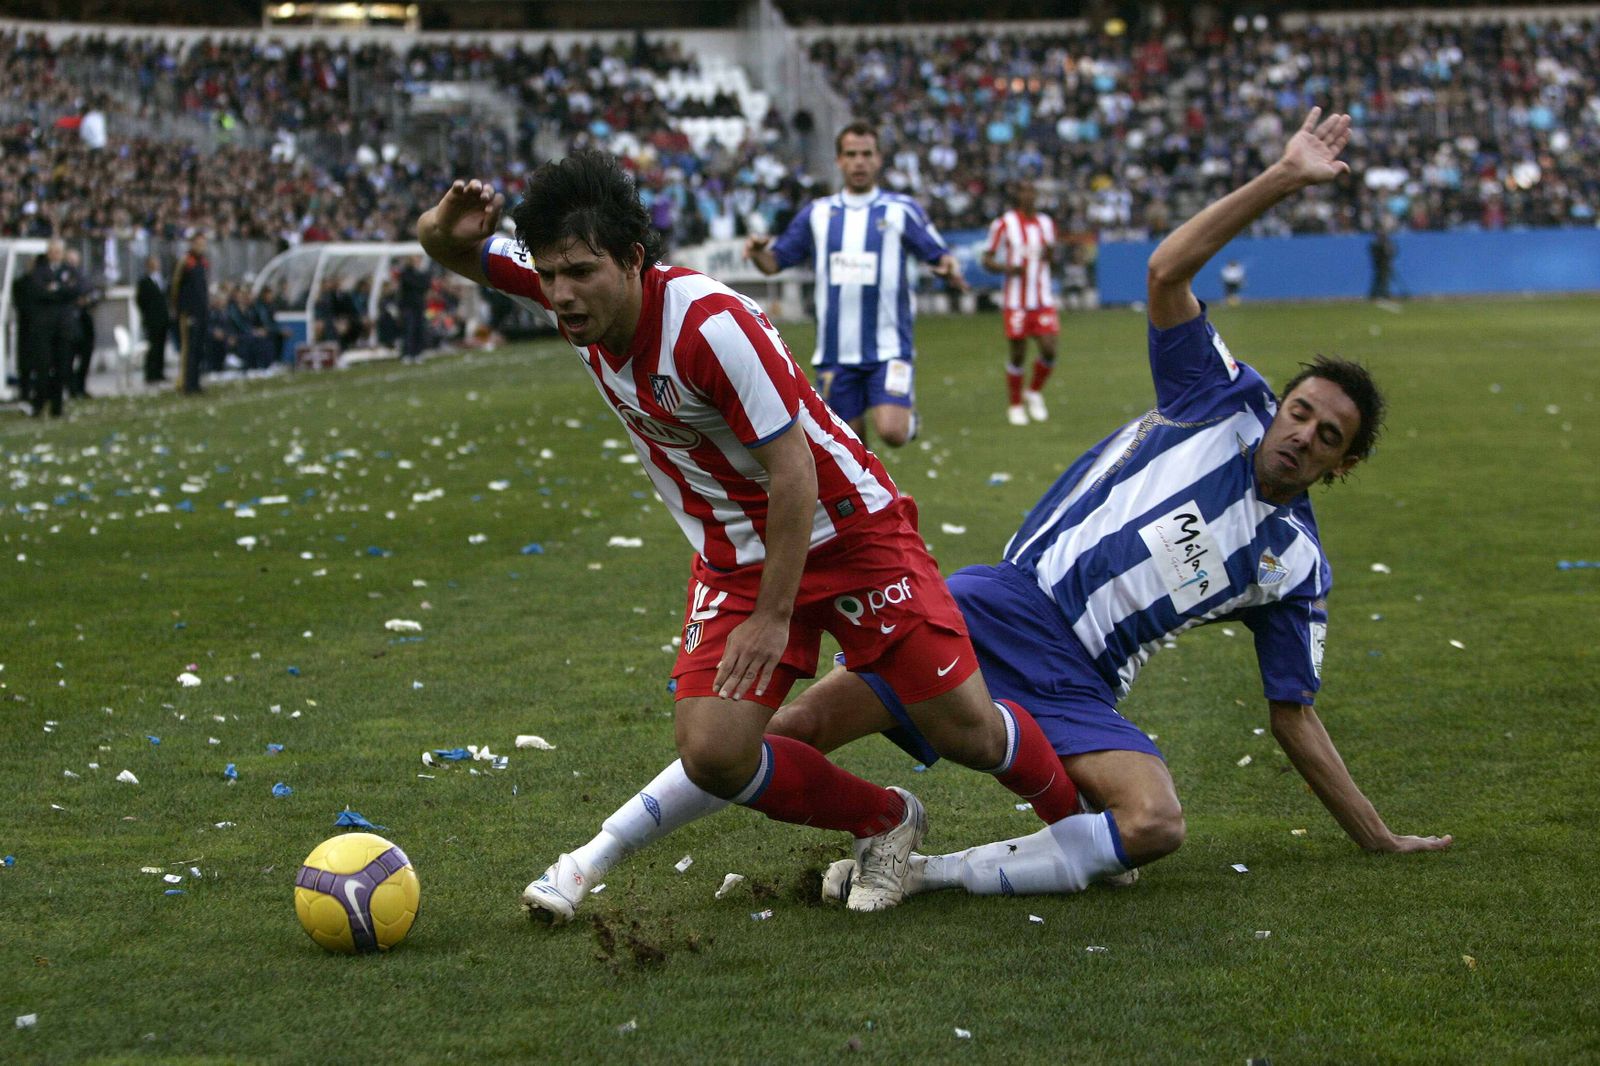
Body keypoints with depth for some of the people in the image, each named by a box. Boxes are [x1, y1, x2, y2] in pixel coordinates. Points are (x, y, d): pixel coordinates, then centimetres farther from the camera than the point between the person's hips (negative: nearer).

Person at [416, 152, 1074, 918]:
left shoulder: (712, 325, -30)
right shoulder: (571, 291, -11)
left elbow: (792, 469, -25)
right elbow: (448, 250, 2)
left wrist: (775, 616, -22)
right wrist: (444, 227, -24)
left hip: (847, 530, -6)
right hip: (733, 557, 6)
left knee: (968, 731, -5)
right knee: (713, 755, -13)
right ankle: (883, 823, 13)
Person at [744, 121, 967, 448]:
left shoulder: (902, 209, 2)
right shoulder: (817, 213, 9)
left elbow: (939, 256, 2)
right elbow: (775, 263, 11)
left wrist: (949, 270, -21)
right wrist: (758, 251, -11)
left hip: (888, 350, -2)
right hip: (836, 352, 3)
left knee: (892, 433, -17)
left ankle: (907, 408, 17)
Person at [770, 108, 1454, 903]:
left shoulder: (1296, 564, 13)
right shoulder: (1224, 403, 10)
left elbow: (1293, 715, 18)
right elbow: (1167, 272, 0)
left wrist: (1377, 837, 16)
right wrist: (1284, 179, -5)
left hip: (1076, 684, 1)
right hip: (1005, 606, -1)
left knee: (1156, 825, -31)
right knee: (789, 730, -19)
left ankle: (931, 873, -27)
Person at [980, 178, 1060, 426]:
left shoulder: (1046, 223, 11)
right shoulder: (1003, 224, -4)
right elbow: (986, 259, -1)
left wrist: (1050, 253, -1)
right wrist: (1008, 268, -19)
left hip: (1043, 299, 4)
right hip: (1016, 301, -4)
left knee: (1049, 350, -6)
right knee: (1018, 355, 0)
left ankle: (1034, 393, 20)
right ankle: (1015, 406, 17)